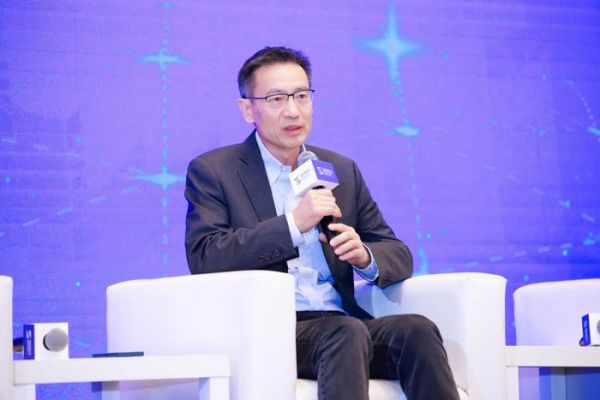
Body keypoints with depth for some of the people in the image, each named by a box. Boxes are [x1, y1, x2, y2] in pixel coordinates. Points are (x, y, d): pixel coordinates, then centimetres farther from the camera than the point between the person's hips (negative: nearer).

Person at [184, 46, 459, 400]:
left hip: (341, 325, 5)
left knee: (416, 329, -26)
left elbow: (399, 256, 19)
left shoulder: (342, 170, 20)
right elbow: (203, 259, -9)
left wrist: (364, 255, -6)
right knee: (348, 332, -34)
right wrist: (293, 224, -15)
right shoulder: (212, 171, 6)